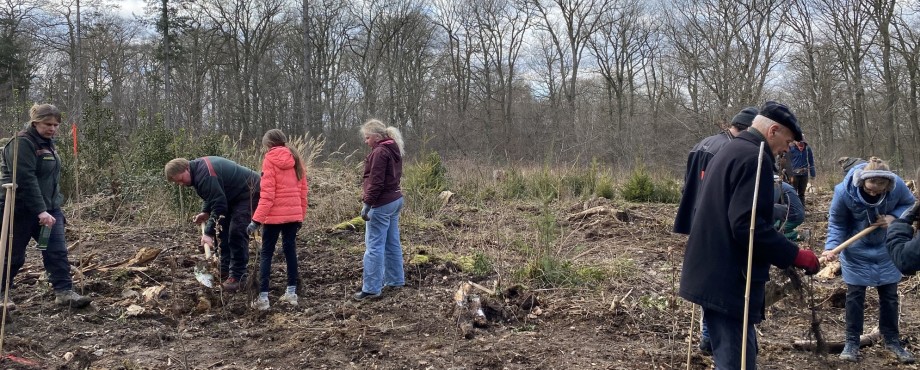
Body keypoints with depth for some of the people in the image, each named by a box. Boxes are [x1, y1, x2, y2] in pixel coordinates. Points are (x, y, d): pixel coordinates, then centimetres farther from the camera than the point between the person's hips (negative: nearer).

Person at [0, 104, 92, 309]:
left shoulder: (47, 143, 12)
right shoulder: (22, 143, -15)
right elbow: (26, 180, -24)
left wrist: (51, 207, 17)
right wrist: (40, 211, -28)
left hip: (48, 208, 8)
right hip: (22, 210, -7)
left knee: (57, 251, -3)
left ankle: (64, 292, -3)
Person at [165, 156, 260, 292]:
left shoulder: (205, 176, -30)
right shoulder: (198, 168, 3)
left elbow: (219, 206, -31)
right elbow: (212, 196, 18)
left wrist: (209, 233, -29)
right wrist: (205, 212, 4)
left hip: (248, 193, -11)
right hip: (232, 195, 11)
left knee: (236, 231, -17)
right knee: (222, 229, 11)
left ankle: (237, 276, -13)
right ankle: (224, 269, 18)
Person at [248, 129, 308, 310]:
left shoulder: (270, 159, -8)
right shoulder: (296, 159, 9)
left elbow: (267, 192, -14)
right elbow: (303, 190, 11)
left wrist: (257, 219, -14)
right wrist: (301, 215, 17)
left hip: (275, 215, -5)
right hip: (294, 214, 5)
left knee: (267, 253, 2)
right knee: (290, 250, 13)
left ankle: (263, 297, 0)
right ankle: (291, 292, 16)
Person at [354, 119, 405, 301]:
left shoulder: (379, 152, -15)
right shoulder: (394, 150, 14)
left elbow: (376, 181, -21)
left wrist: (367, 204, -20)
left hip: (381, 204, -10)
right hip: (395, 200, 10)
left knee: (374, 246, -6)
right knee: (392, 243, 15)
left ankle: (371, 288, -4)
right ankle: (395, 280, 23)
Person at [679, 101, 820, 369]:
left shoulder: (729, 152, 18)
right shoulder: (754, 158, -14)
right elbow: (749, 225, -24)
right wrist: (795, 255, -15)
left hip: (712, 274, 11)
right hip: (730, 281, -11)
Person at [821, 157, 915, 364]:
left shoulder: (897, 186, -24)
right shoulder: (845, 191, -28)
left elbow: (910, 204, -3)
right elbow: (836, 223, -15)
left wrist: (893, 217, -23)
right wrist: (831, 247, -29)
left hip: (886, 249, 2)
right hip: (856, 250, -2)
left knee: (889, 295, 11)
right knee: (855, 295, 3)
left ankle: (892, 340, 29)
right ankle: (852, 341, 17)